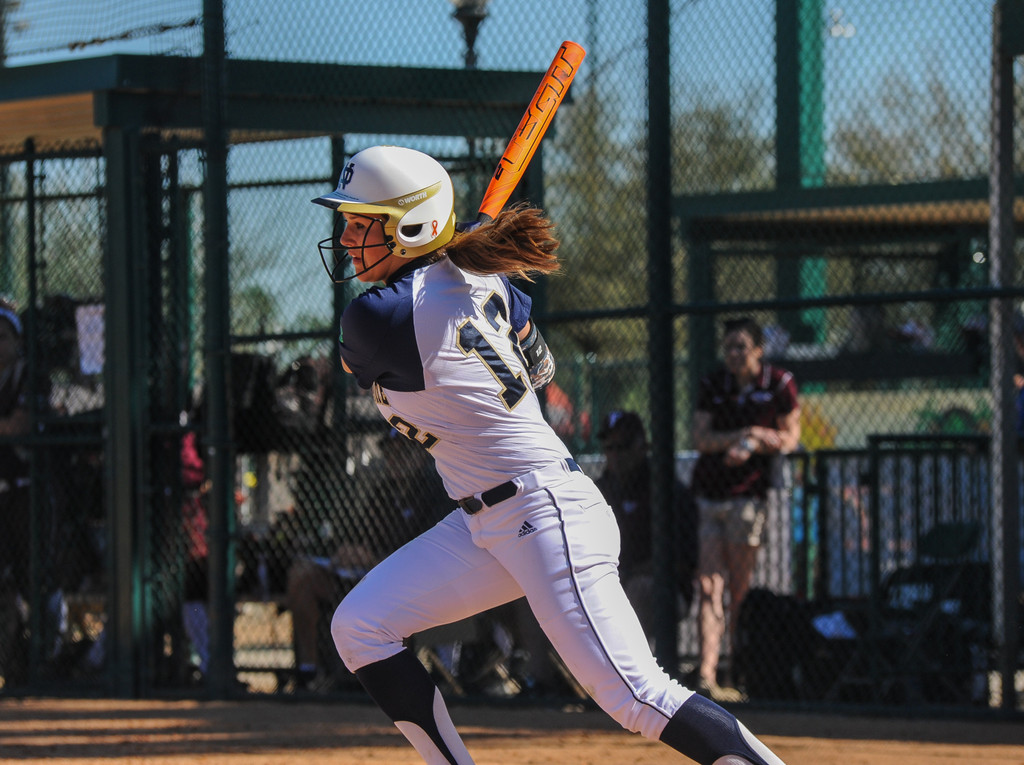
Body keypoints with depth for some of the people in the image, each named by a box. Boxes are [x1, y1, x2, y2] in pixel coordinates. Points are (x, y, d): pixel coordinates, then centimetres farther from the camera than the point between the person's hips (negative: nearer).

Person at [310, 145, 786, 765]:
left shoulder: (377, 316, -18)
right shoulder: (481, 280, 4)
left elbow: (356, 360, 8)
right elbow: (541, 368, 19)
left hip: (546, 514, -10)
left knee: (633, 694, -15)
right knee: (359, 627, 4)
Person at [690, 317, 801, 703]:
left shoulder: (779, 385, 0)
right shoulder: (712, 385, 7)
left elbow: (790, 438, 3)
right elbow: (700, 439, 0)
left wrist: (756, 440, -15)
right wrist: (740, 436, -16)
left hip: (749, 493, -2)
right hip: (708, 493, 2)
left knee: (740, 591, 0)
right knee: (710, 586, -8)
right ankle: (706, 675, -17)